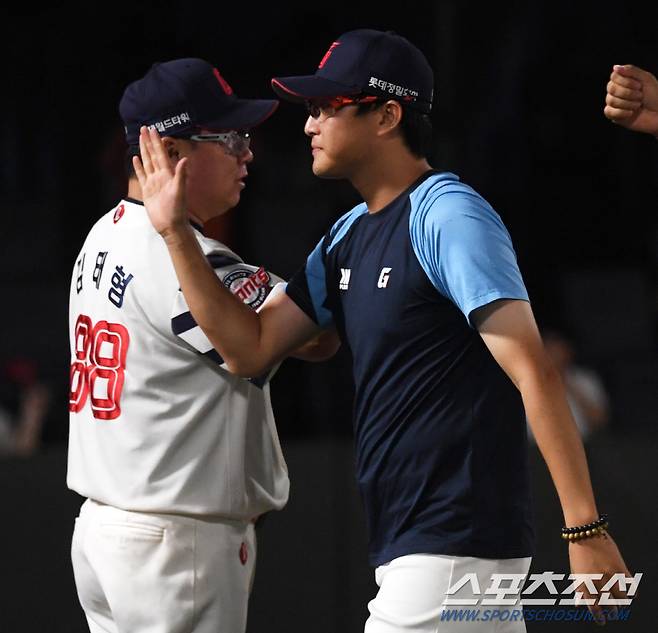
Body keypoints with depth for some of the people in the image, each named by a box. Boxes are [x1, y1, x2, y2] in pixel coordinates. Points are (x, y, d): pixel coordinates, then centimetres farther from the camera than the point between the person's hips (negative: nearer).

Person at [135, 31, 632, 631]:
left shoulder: (448, 216, -13)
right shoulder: (350, 234, 16)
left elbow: (534, 374, -19)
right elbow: (250, 347, 13)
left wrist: (586, 530, -25)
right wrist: (176, 232, 6)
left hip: (454, 546, -9)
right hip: (405, 544, 9)